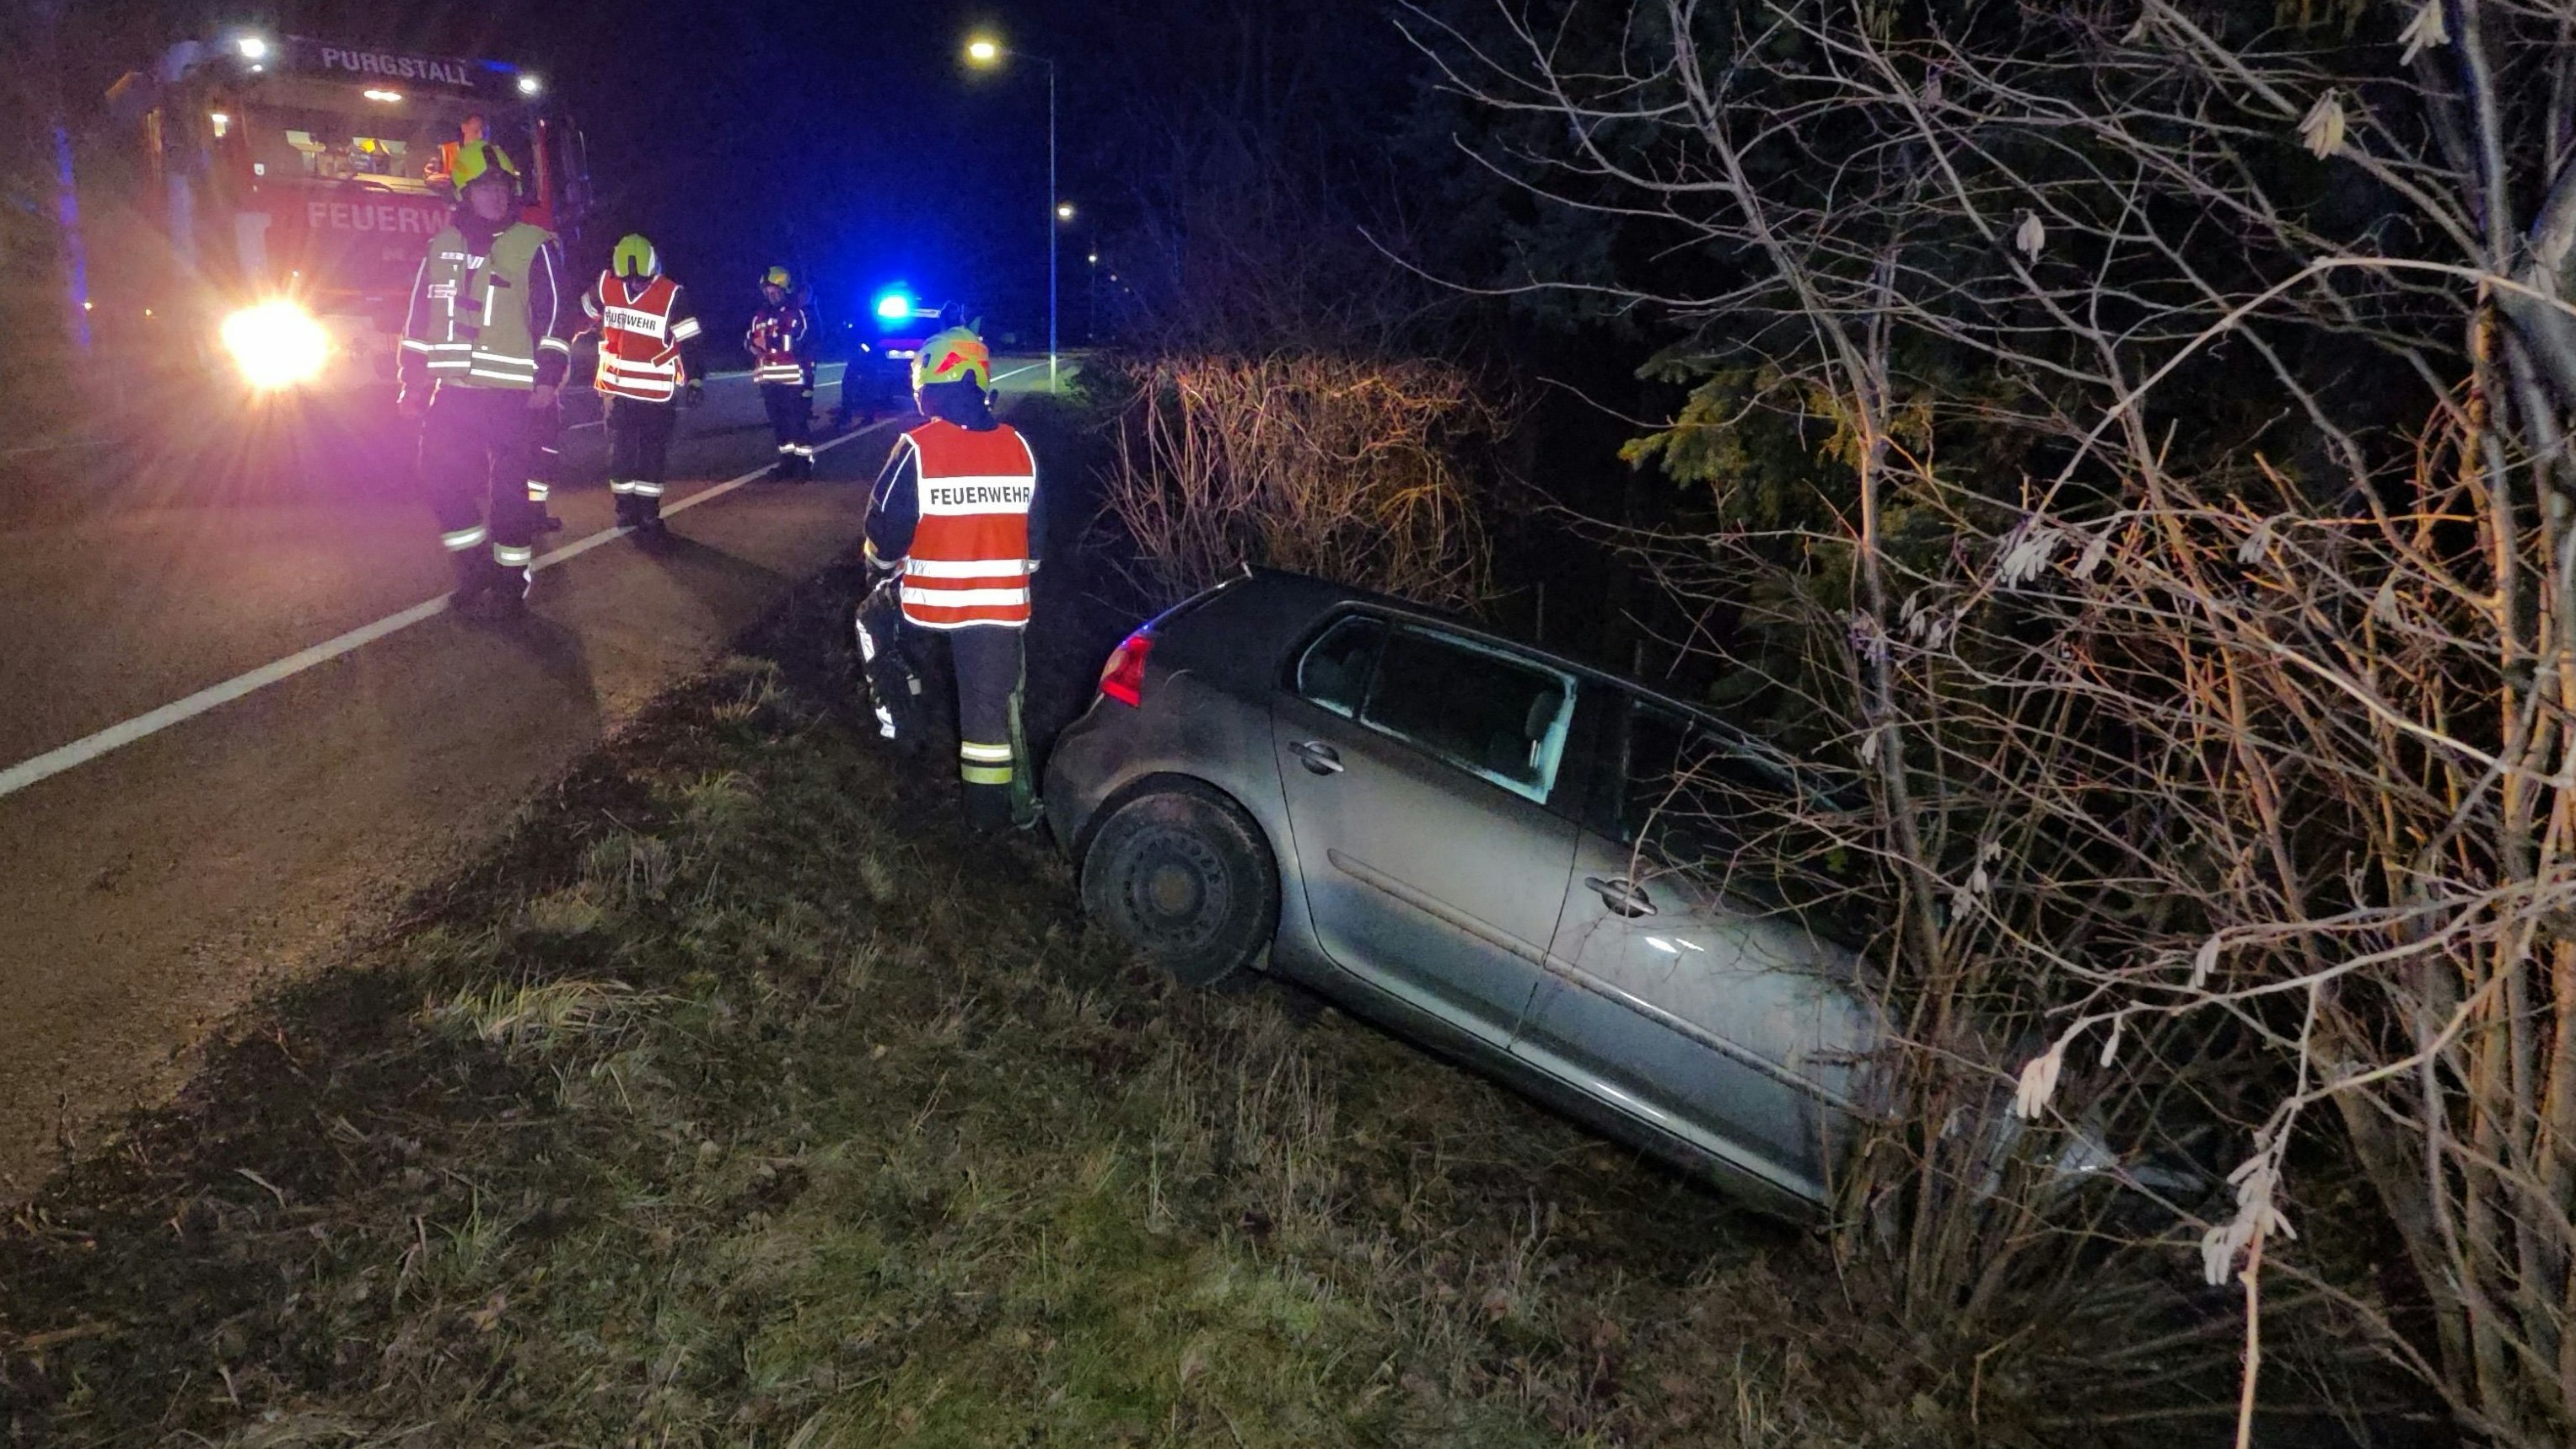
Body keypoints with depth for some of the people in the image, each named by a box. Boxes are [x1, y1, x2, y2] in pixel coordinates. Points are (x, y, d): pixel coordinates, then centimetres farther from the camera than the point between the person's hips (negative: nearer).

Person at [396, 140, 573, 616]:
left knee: (509, 489, -3)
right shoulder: (441, 247, 14)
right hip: (452, 392, 5)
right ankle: (475, 565, 21)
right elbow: (419, 321, 17)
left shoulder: (535, 246, -1)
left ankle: (512, 576, 12)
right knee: (440, 478, 5)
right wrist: (412, 382, 14)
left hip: (513, 395, -5)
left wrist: (547, 379, -17)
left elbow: (555, 315, -8)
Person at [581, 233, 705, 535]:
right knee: (619, 451, 11)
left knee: (653, 454, 2)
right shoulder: (606, 286, -4)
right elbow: (587, 316, 15)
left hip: (655, 393, -3)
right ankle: (626, 507, 23)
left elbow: (688, 342, -11)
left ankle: (649, 513, 11)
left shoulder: (672, 295, -14)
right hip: (615, 388, 3)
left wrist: (694, 379, -16)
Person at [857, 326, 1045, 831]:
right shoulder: (1018, 447, 1)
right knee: (993, 702, 9)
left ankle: (900, 722, 31)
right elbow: (1035, 528, 11)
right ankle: (991, 808, 15)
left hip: (929, 599, -2)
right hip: (1001, 601, 2)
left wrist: (881, 562, 15)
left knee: (875, 620, 29)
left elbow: (886, 527, -7)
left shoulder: (917, 448, -12)